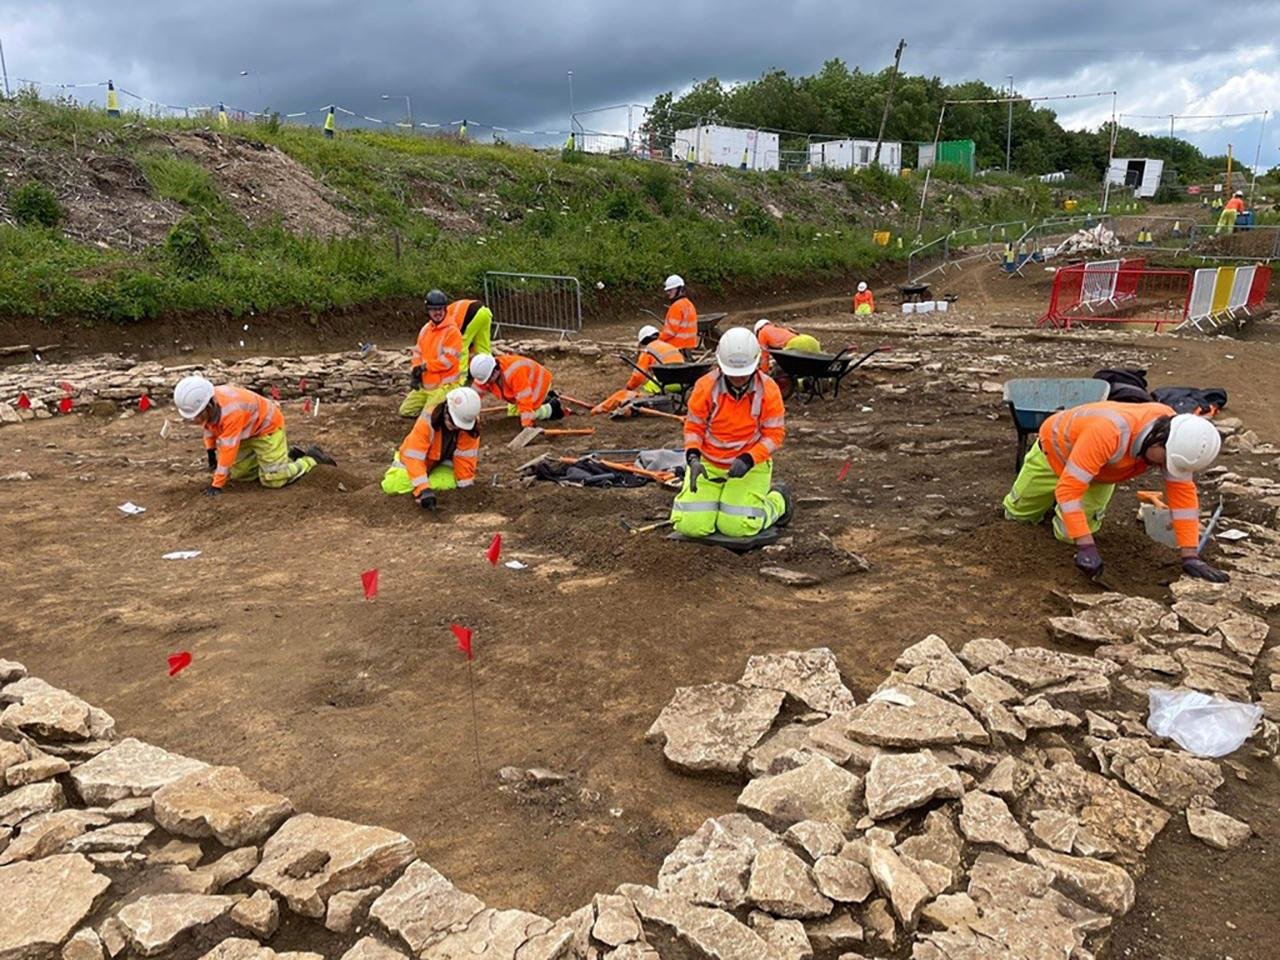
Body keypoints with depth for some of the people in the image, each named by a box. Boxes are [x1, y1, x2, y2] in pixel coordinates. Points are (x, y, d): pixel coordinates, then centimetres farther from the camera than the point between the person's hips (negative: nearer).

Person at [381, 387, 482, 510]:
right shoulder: (427, 421, -36)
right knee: (392, 486, -22)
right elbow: (414, 457, -40)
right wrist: (423, 489, -50)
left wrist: (465, 485, -23)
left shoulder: (469, 425, -28)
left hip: (442, 463, 2)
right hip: (412, 458, -2)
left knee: (449, 483, -29)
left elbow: (466, 457, -21)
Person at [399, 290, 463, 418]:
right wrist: (416, 371, -7)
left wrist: (425, 366, -17)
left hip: (444, 385, -8)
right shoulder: (425, 329, 8)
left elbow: (449, 359, -22)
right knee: (405, 411, 11)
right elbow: (417, 352, 11)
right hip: (425, 383, 8)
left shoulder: (452, 331, -16)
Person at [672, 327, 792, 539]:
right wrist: (693, 457, -20)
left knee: (737, 526, -13)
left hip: (751, 465, -1)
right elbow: (693, 427, -2)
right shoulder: (706, 386, -11)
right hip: (708, 463, 2)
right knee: (690, 525, -10)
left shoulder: (768, 390, -12)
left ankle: (778, 501, 19)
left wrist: (748, 460, -24)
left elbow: (775, 435, -10)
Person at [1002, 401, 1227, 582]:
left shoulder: (1176, 435, -31)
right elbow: (1069, 488, -48)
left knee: (1068, 534, -3)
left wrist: (1190, 556, -28)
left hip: (1100, 473, 4)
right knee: (1018, 513, 14)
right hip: (1056, 450, -4)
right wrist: (1086, 546, -50)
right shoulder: (1108, 433, -49)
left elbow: (1183, 493, -25)